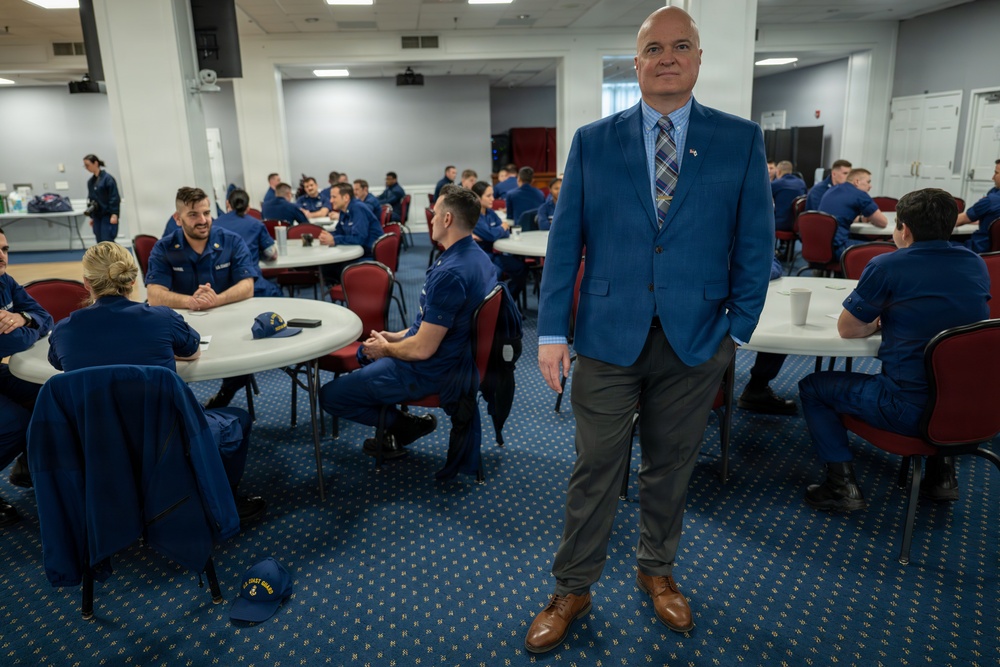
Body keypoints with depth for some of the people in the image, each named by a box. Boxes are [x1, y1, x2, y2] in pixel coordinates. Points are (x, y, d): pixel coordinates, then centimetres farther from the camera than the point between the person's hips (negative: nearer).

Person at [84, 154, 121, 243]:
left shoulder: (108, 178, -9)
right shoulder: (90, 181, 11)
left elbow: (114, 198, -12)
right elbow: (91, 199, 17)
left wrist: (114, 214, -18)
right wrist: (91, 216, 16)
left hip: (108, 215, -7)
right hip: (97, 216, 7)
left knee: (107, 241, -10)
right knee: (100, 242, 5)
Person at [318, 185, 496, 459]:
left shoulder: (449, 273, -31)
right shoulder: (477, 257, 1)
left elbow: (422, 349, -27)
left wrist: (385, 349, -8)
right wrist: (397, 336, 10)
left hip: (428, 371, -10)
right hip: (454, 355, 10)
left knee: (329, 395, -1)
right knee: (366, 350, 32)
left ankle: (405, 425, 6)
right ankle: (396, 431, 20)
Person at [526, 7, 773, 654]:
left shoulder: (741, 140, 2)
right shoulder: (592, 141, 2)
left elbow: (755, 244, 4)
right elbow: (565, 241, 0)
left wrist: (738, 331, 0)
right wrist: (553, 332, -4)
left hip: (696, 342, 1)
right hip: (608, 337, 0)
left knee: (671, 467, 16)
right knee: (595, 472, 8)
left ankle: (658, 571, 40)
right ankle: (573, 590, 27)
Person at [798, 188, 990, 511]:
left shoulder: (886, 266, -11)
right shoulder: (977, 264, 7)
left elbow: (847, 329, -2)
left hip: (910, 409, -7)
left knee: (812, 386, 11)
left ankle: (843, 485, 5)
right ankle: (942, 475, 34)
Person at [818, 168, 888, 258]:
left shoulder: (831, 190, 19)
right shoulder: (860, 195, -3)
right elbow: (883, 222, 4)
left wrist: (861, 218, 28)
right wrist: (870, 217, 24)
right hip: (837, 246, -9)